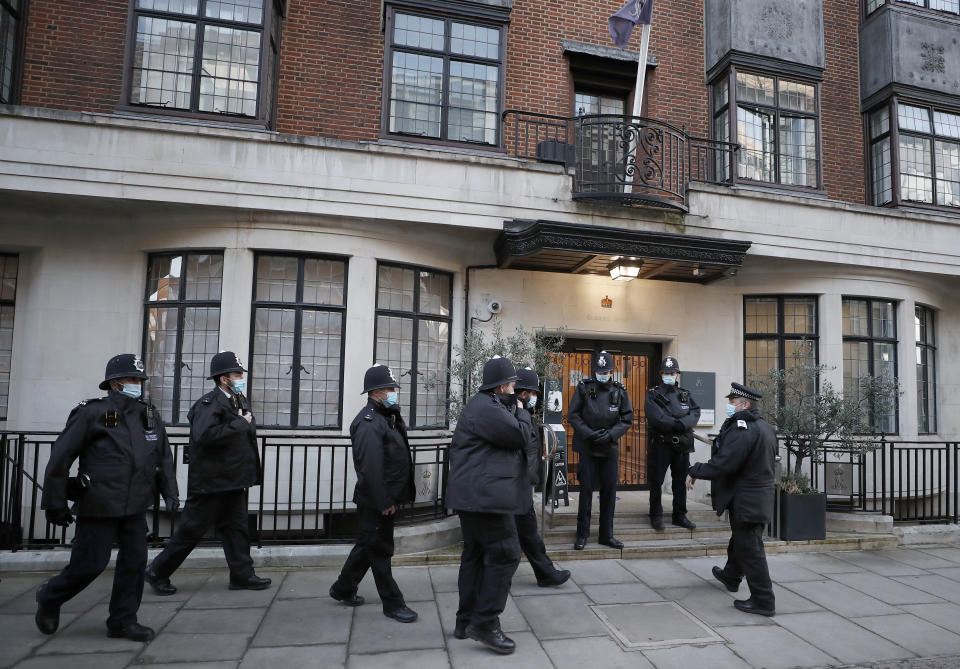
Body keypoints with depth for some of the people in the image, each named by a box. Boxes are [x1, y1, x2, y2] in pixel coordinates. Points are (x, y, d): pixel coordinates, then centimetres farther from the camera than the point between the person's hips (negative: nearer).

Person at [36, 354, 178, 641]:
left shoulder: (149, 416, 5)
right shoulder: (92, 414, -11)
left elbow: (164, 457, 14)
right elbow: (60, 458, -8)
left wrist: (170, 493, 9)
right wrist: (55, 504, -5)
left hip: (135, 508, 5)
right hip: (99, 507, -5)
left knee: (135, 561, 5)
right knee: (90, 564, 3)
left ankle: (123, 620, 19)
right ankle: (49, 599, 33)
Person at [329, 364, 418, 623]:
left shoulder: (386, 418, 14)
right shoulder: (369, 422, -19)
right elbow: (370, 467, -27)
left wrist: (391, 499, 14)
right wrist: (384, 502, -24)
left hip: (385, 499, 10)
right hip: (376, 503, -10)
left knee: (368, 545, 21)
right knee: (380, 550, 3)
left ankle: (343, 589, 36)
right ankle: (392, 604, 14)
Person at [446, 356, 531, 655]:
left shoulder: (485, 405, 19)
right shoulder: (486, 409, -17)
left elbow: (508, 437, 21)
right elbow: (520, 434, -16)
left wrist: (514, 412, 9)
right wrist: (522, 412, 2)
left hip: (473, 495, 11)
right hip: (485, 496, -11)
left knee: (476, 555, 15)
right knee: (505, 554, -7)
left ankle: (466, 621, 23)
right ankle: (485, 622, -1)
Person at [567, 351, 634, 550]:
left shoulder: (619, 391, 2)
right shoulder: (583, 388, -4)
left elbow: (627, 419, 3)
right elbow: (572, 415, -4)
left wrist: (610, 434, -12)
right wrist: (589, 433, -15)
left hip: (610, 448, 2)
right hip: (587, 448, -2)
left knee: (609, 491, 7)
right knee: (586, 490, 0)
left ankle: (607, 534, 19)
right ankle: (582, 535, 11)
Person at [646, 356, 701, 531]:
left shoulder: (685, 394, 13)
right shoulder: (653, 395, 0)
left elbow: (695, 414, -3)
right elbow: (658, 419, -15)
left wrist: (681, 424, -19)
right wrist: (680, 425, -16)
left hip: (682, 445, 4)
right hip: (661, 444, -4)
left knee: (681, 481, 12)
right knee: (656, 481, 1)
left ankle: (680, 515, 22)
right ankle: (656, 516, 12)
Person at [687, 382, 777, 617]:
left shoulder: (742, 428, -23)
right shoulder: (766, 427, 10)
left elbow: (723, 464, -28)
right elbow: (769, 463, 19)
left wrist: (695, 472, -14)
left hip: (745, 500, -10)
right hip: (761, 496, 10)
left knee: (750, 548, -1)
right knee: (740, 539, 27)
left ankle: (763, 601, 7)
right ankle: (731, 576, 46)